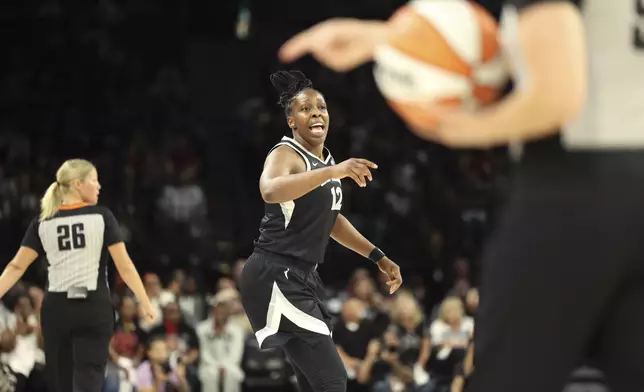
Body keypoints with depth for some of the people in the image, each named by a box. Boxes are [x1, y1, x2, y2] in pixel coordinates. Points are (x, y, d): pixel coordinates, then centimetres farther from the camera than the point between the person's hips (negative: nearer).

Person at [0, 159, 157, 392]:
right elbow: (124, 266, -4)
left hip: (56, 309, 3)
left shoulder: (43, 223, 5)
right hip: (94, 309, -3)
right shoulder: (101, 217, -1)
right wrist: (146, 303, 1)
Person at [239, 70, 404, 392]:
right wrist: (333, 172, -45)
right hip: (275, 277, -10)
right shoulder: (286, 155, -14)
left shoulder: (325, 161, 14)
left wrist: (379, 258, 26)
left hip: (302, 277, 10)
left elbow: (330, 219, 28)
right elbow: (270, 190, -40)